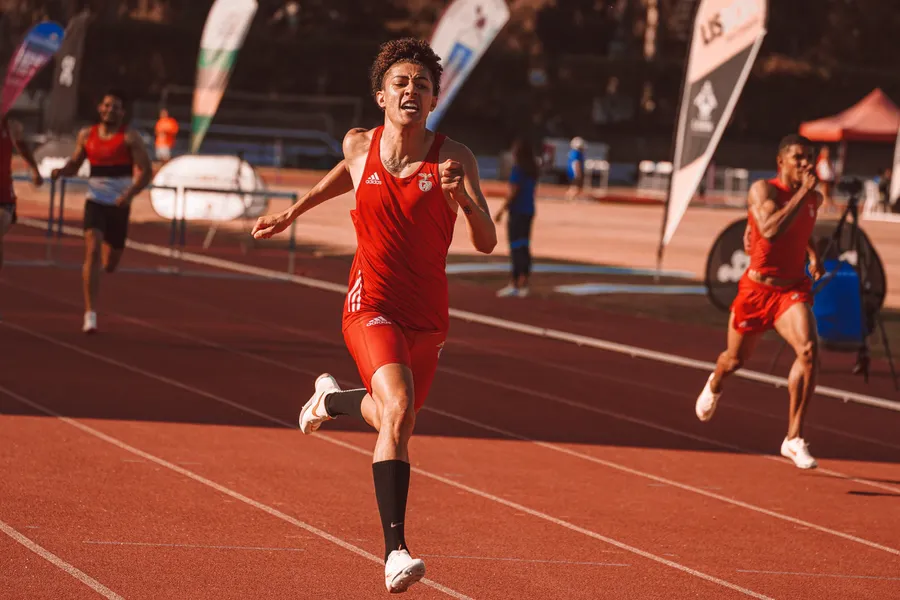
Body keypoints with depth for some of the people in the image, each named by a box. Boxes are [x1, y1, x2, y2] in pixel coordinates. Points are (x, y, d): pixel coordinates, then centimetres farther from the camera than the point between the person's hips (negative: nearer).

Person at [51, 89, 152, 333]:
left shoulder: (130, 137, -4)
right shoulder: (86, 135, 6)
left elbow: (146, 171, -8)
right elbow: (74, 164, 17)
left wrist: (129, 194, -24)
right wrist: (61, 171, -7)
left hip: (119, 206, -1)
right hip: (95, 201, 1)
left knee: (109, 265, 9)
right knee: (92, 251, -21)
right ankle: (90, 314, -20)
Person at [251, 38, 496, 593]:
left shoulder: (455, 158, -8)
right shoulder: (359, 146, -4)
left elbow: (487, 243, -13)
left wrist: (461, 200, -31)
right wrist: (291, 214, 29)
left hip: (428, 317, 2)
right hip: (372, 306, -2)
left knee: (392, 421, 20)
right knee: (398, 408, -27)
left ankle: (333, 399, 55)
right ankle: (395, 550, -28)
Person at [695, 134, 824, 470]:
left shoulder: (814, 198, 3)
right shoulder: (763, 190, -15)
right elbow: (771, 229, -35)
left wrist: (814, 255, 11)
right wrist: (802, 191, -33)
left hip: (793, 290, 2)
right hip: (757, 289, -2)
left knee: (808, 350, -25)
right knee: (736, 359, 18)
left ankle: (794, 439, -20)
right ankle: (715, 385, 59)